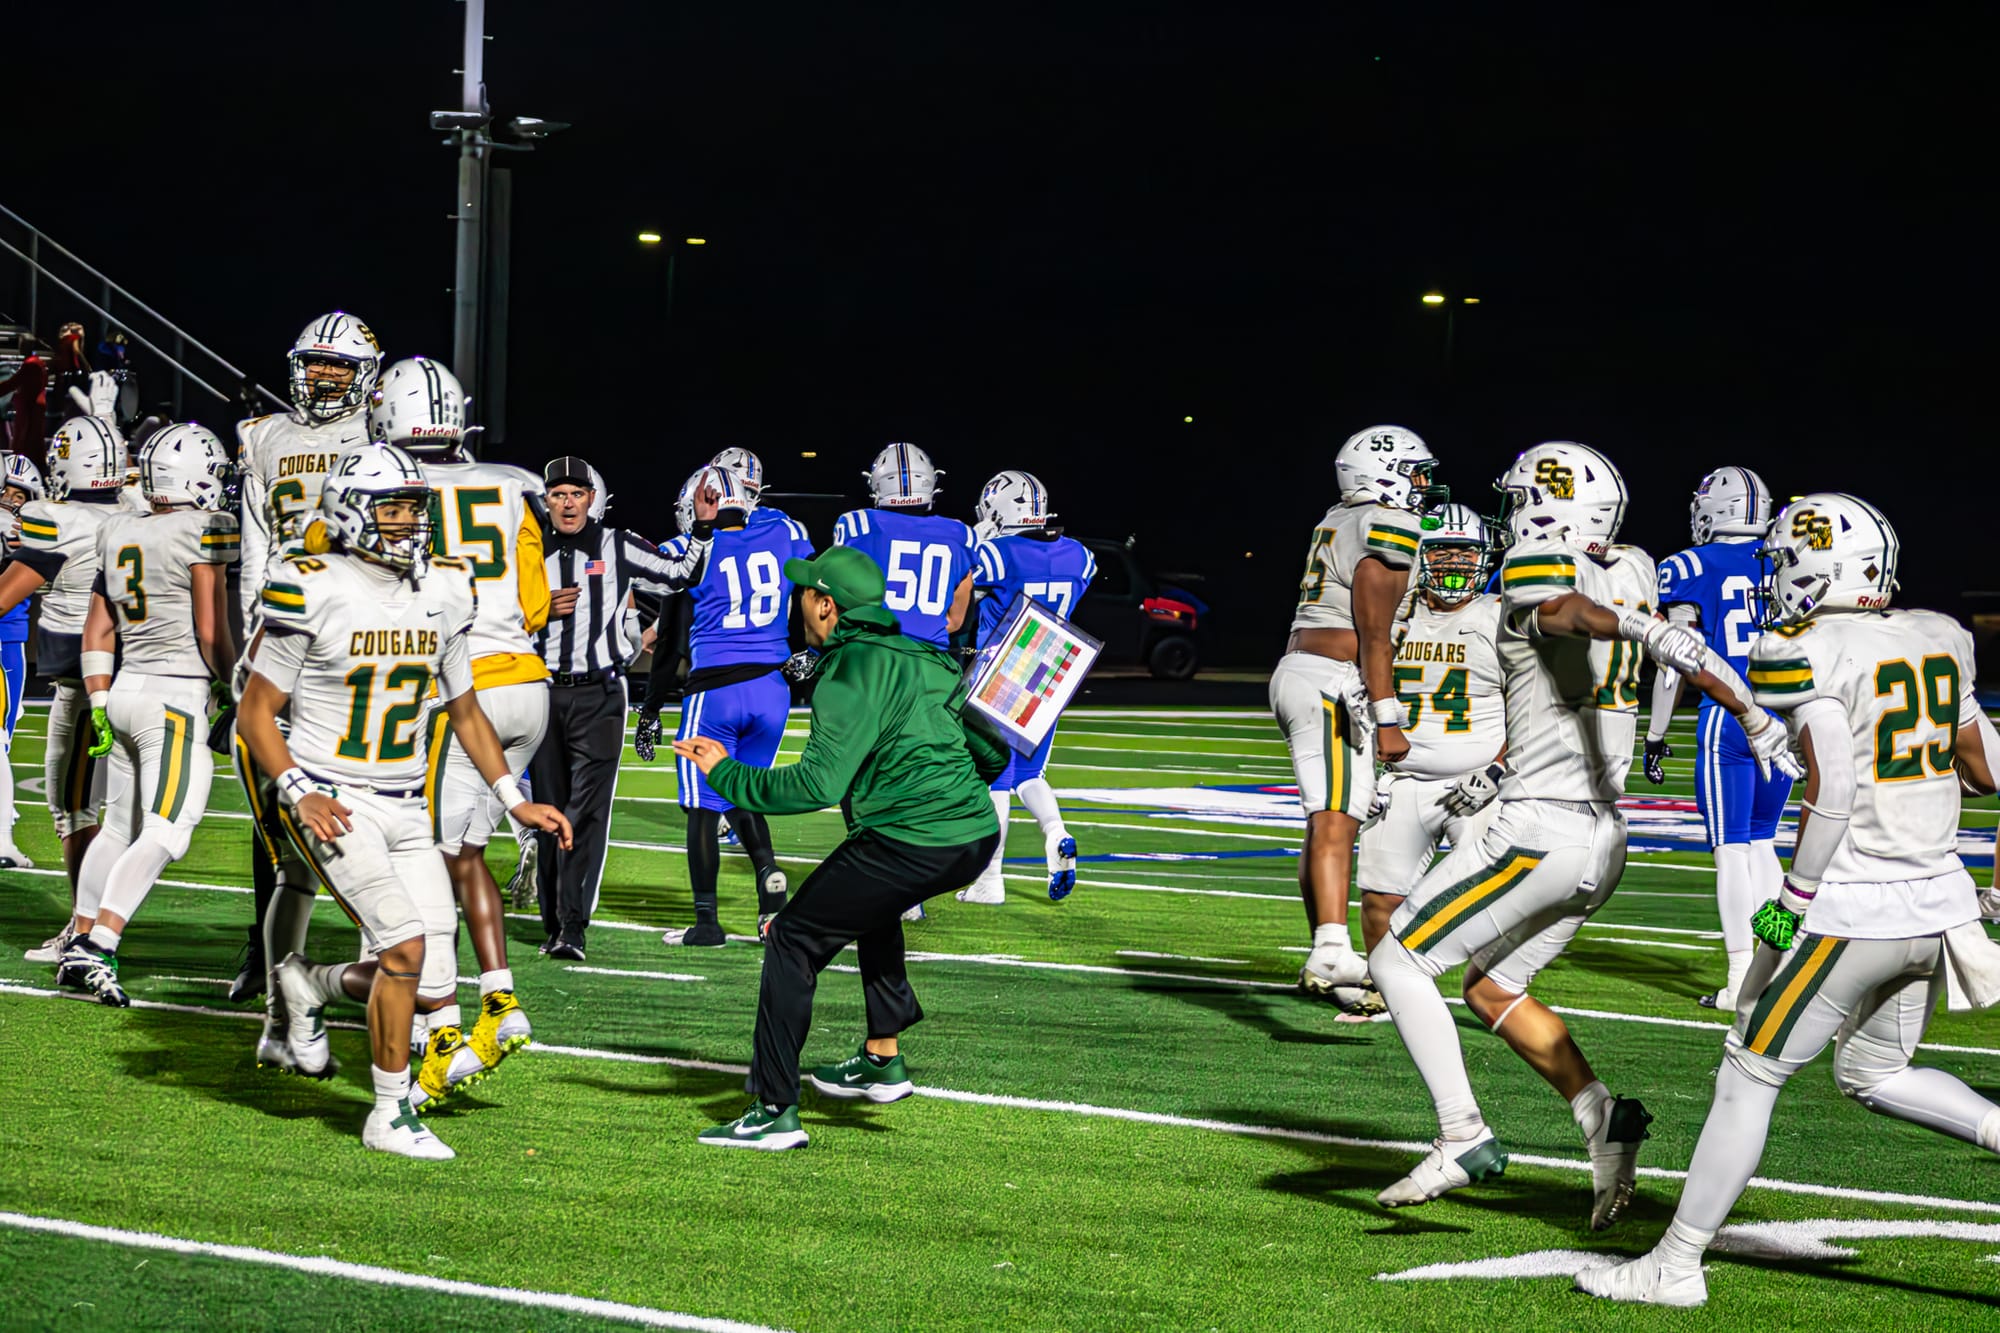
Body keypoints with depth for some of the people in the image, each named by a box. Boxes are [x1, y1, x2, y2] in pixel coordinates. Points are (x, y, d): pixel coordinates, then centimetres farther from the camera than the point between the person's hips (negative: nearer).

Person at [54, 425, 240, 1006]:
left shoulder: (119, 535, 10)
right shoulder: (202, 533, -11)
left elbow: (97, 633, 13)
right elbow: (212, 633, -12)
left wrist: (99, 707, 17)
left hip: (125, 691, 8)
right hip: (178, 696, -8)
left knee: (119, 826, 17)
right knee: (163, 835, -9)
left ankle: (82, 945, 20)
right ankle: (97, 947, -18)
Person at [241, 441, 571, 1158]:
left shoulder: (444, 590, 6)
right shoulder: (314, 591, -10)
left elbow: (464, 709, 18)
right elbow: (255, 711, -5)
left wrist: (516, 801, 12)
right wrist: (300, 794, -18)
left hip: (407, 811, 6)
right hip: (334, 802, -6)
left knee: (432, 991, -1)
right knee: (406, 944, -21)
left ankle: (311, 983, 29)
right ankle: (389, 1115, -5)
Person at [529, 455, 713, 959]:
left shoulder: (618, 548, 4)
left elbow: (680, 576, 10)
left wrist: (702, 528, 2)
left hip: (599, 695, -2)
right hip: (543, 692, 2)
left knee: (587, 813, -11)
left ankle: (572, 928, -14)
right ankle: (552, 925, 14)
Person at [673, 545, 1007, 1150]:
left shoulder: (853, 670, -11)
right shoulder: (923, 656, 16)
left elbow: (820, 783, -20)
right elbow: (991, 753, 21)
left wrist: (726, 775, -12)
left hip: (910, 843, -10)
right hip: (975, 832, 10)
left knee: (792, 938, -3)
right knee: (867, 903, 37)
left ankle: (775, 1112, -7)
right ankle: (882, 1060, 40)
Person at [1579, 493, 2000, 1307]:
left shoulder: (1808, 655, -13)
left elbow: (1832, 791, -20)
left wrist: (1793, 900, -12)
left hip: (1850, 911, -7)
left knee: (1749, 1075, 4)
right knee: (1874, 1077, 24)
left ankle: (1675, 1266, 10)